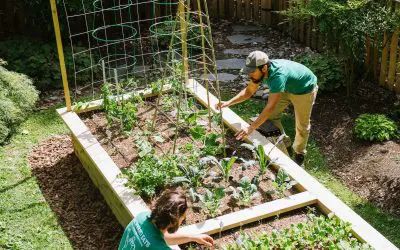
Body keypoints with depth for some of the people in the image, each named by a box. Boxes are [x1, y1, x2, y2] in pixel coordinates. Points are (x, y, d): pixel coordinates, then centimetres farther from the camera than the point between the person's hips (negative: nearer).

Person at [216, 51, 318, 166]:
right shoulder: (260, 71, -21)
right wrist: (228, 103, -20)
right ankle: (285, 145, 21)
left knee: (302, 125, 6)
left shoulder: (278, 75, -44)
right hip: (287, 88, 7)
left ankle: (299, 154, 30)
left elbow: (270, 107, -46)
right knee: (271, 116, 2)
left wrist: (251, 128, -48)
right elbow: (248, 91, -7)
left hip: (304, 90, -7)